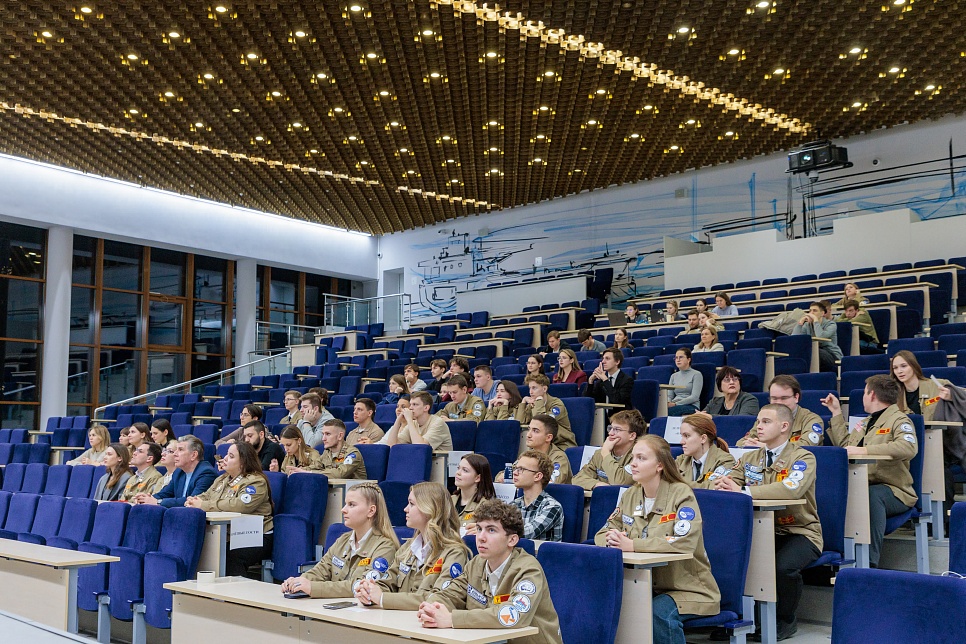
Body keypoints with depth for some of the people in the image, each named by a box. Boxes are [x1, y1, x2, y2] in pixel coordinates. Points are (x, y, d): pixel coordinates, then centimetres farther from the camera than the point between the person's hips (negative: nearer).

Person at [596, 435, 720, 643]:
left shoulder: (681, 494, -13)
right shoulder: (630, 495, 6)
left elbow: (685, 542, -28)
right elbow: (602, 534, 9)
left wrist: (632, 545, -30)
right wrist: (612, 540, -17)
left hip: (688, 589, -5)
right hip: (645, 586, 5)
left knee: (660, 612, -32)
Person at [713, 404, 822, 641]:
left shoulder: (803, 458, -8)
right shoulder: (749, 458, 11)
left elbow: (791, 489, -28)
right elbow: (724, 483, 2)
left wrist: (743, 491, -33)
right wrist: (723, 485, -25)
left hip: (799, 532, -4)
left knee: (783, 566, -34)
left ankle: (786, 620, -2)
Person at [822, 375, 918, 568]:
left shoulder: (899, 420, -2)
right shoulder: (866, 422, 26)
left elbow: (909, 447, -24)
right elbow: (844, 444, 36)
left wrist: (865, 450, -28)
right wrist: (836, 413, 32)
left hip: (892, 491, -7)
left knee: (872, 494, -41)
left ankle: (869, 561, -40)